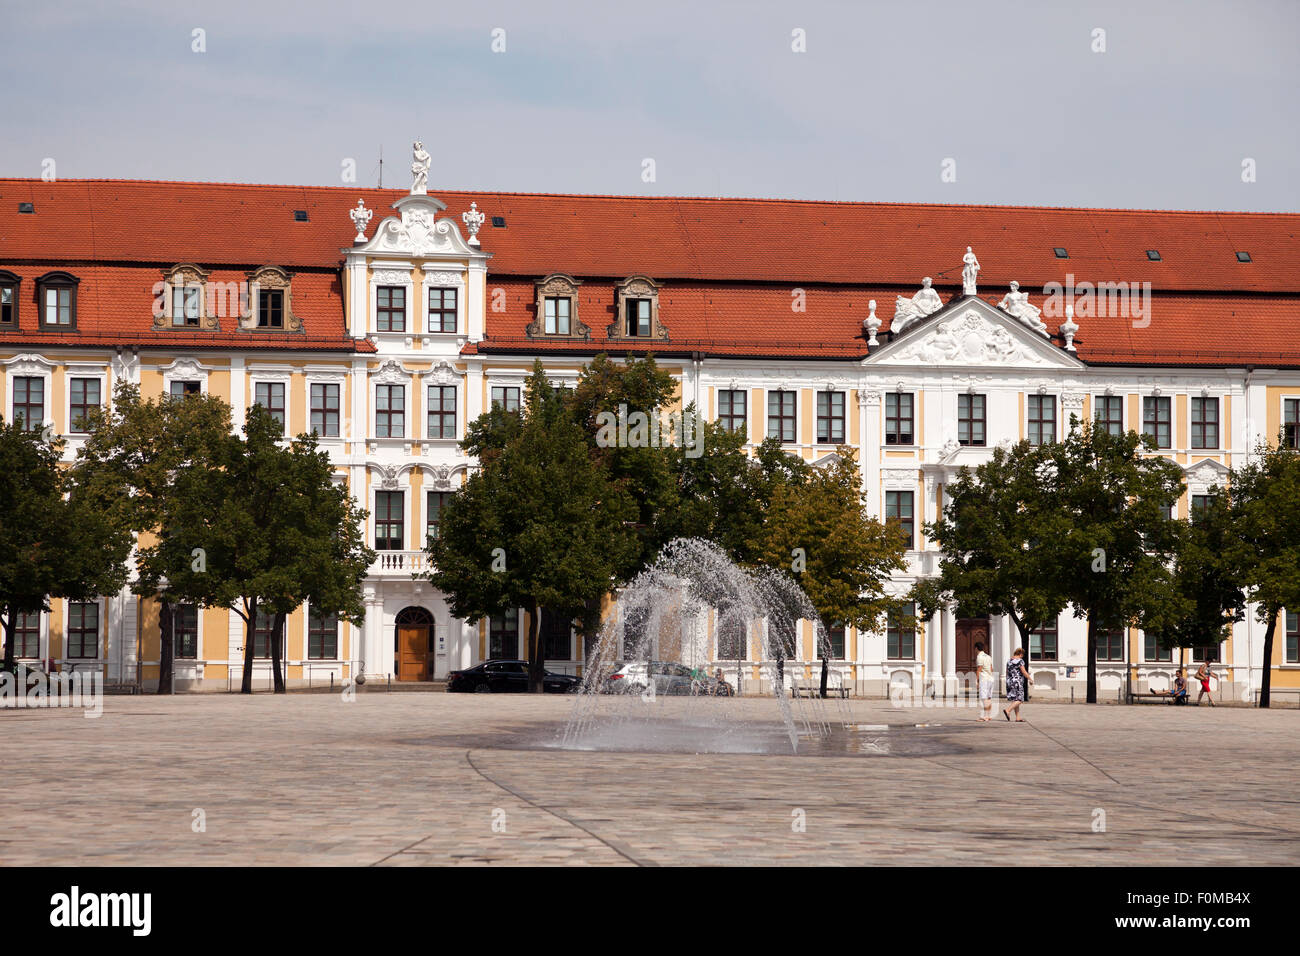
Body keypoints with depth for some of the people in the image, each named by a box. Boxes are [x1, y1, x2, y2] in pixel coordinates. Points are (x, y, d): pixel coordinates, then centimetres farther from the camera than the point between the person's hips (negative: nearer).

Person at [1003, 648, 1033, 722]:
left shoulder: (1009, 661, 12)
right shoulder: (1020, 661, -10)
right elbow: (1024, 672, -12)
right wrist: (1030, 679, -1)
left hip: (1010, 682, 8)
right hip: (1017, 682, -8)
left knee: (1015, 700, 10)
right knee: (1019, 700, -5)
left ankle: (1018, 717, 10)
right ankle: (1008, 710, -22)